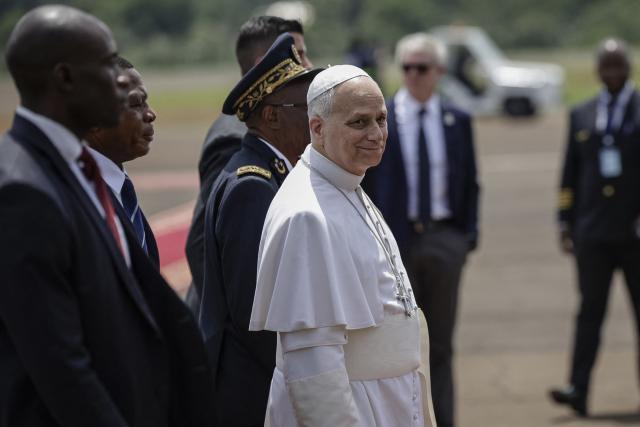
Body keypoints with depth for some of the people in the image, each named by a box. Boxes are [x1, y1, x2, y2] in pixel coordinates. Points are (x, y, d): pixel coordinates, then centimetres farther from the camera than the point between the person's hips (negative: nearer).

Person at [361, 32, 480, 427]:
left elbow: (470, 182, 10)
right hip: (394, 239, -2)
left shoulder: (457, 121, 6)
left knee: (440, 344, 8)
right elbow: (363, 183, 0)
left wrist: (470, 233, 1)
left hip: (444, 241, 2)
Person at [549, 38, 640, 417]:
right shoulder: (581, 115, 12)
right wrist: (565, 221, 8)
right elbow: (571, 173, 13)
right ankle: (578, 389, -9)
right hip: (593, 230, 2)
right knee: (590, 311, -3)